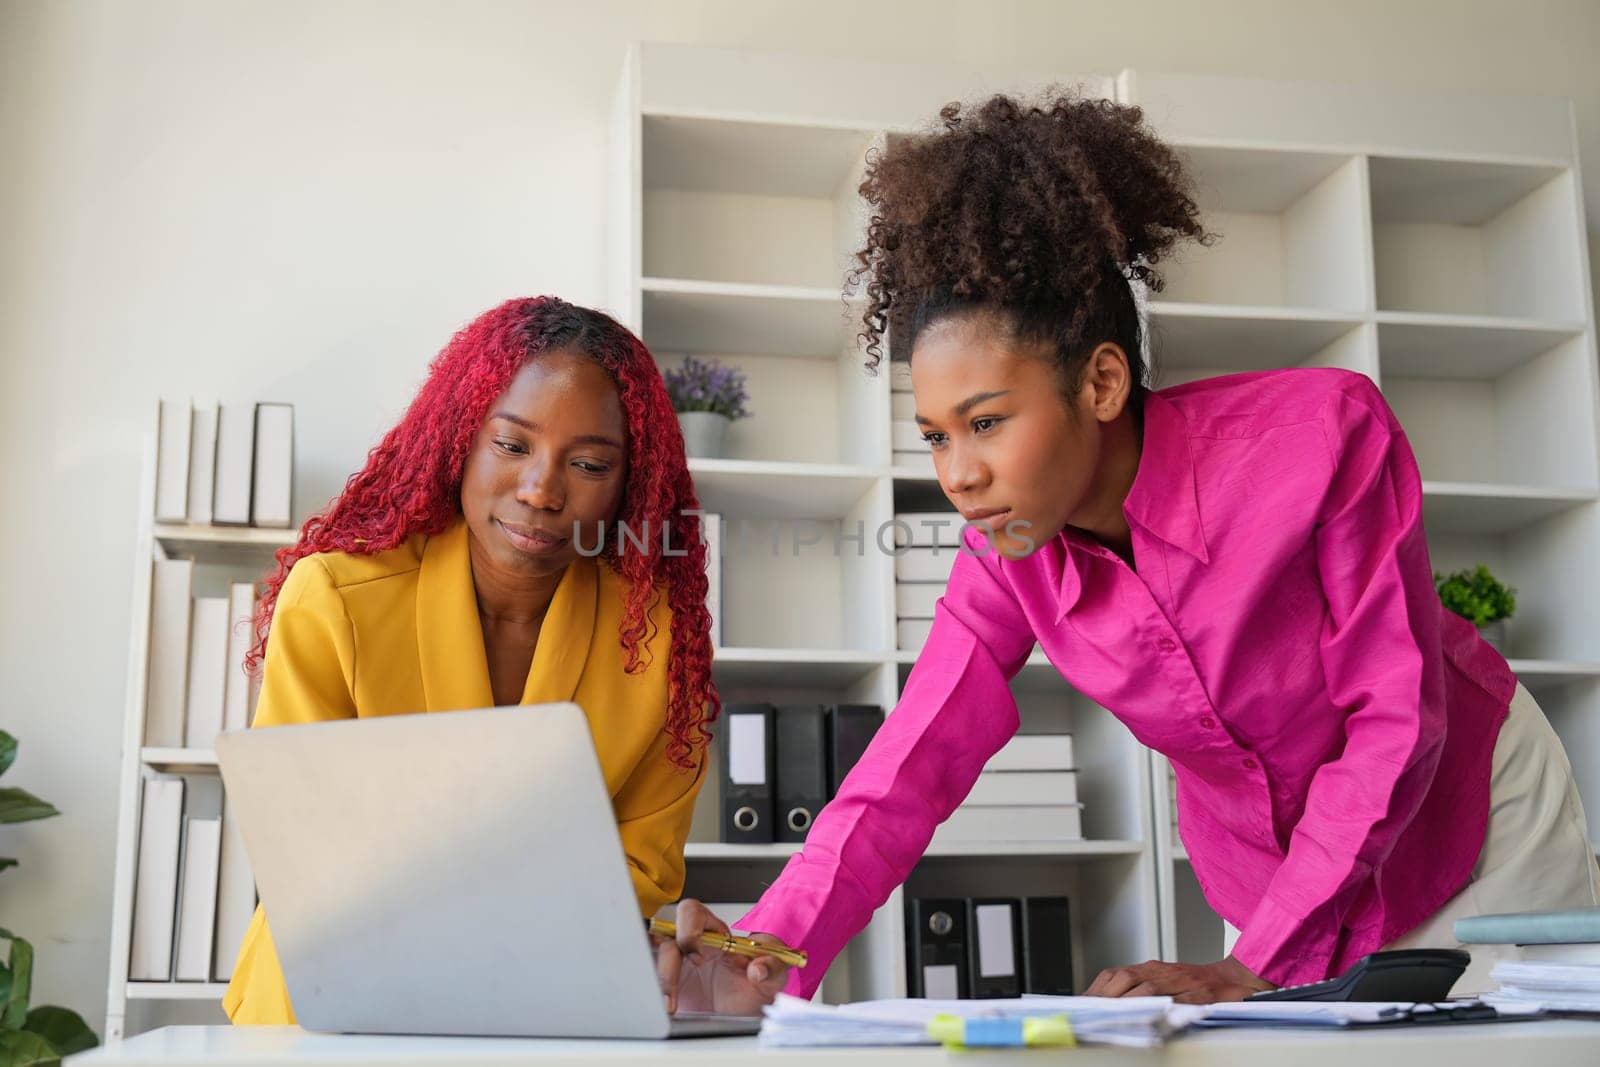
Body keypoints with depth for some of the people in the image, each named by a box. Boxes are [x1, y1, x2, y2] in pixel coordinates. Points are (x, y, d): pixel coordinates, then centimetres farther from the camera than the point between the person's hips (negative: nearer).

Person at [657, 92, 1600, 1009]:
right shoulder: (1008, 564, -18)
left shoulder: (1325, 432, -31)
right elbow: (904, 775, -24)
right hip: (1262, 866, 3)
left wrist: (1258, 967, -32)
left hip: (1471, 803, -3)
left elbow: (1396, 718, -27)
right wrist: (767, 962, -41)